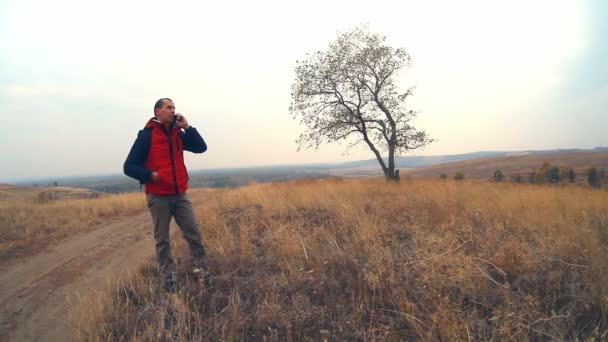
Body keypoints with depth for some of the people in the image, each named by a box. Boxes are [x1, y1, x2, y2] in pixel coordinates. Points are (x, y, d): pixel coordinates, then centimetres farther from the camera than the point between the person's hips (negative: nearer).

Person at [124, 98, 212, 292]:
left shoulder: (178, 134, 9)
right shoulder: (147, 135, -5)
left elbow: (200, 148, -1)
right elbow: (129, 167, -5)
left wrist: (187, 127, -6)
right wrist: (150, 176, -18)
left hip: (180, 195, 4)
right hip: (158, 197, -4)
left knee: (194, 233, 2)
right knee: (162, 240, 7)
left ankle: (201, 270, 14)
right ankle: (168, 279, 18)